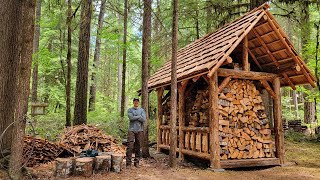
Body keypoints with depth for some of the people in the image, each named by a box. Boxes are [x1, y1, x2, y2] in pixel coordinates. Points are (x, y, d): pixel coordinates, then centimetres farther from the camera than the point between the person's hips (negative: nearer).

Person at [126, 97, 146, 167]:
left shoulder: (142, 110, 10)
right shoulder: (130, 110, 6)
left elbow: (144, 119, -4)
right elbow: (131, 117, -12)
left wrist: (135, 117, -7)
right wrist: (139, 116, -5)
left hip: (139, 130, 2)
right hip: (131, 130, -2)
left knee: (138, 147, 5)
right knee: (130, 146, -8)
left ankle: (137, 162, 14)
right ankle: (128, 162, -2)